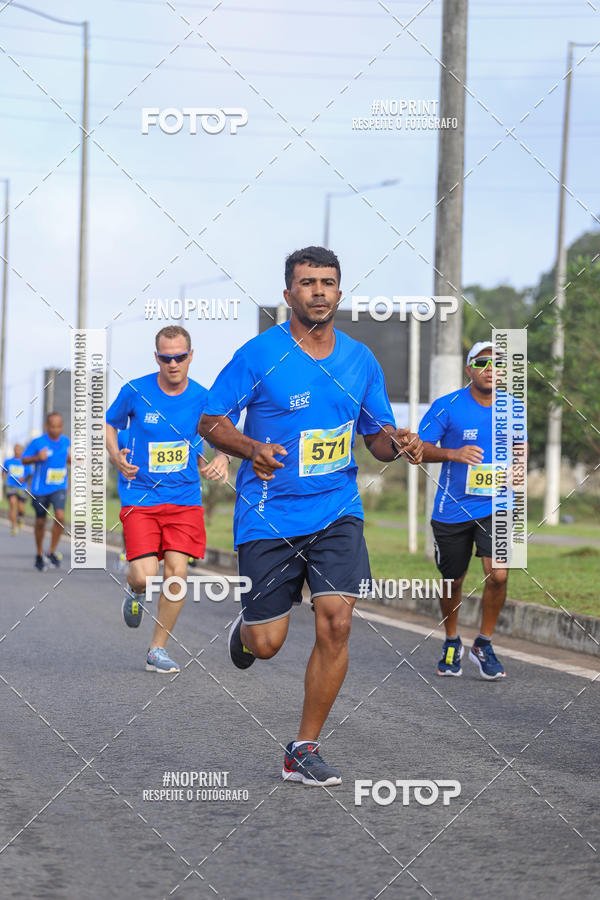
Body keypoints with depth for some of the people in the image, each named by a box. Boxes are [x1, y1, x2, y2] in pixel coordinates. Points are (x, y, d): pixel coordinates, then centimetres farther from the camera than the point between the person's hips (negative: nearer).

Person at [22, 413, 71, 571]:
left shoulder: (66, 441, 0)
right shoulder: (37, 442, -11)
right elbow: (24, 460, -4)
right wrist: (37, 458, -22)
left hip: (59, 488, 1)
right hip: (40, 488, -1)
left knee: (60, 516, -19)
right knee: (40, 522, 9)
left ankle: (52, 552, -3)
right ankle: (39, 555, 29)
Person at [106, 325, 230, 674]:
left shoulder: (202, 398, -1)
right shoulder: (135, 392, -5)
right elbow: (110, 424, 11)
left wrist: (221, 459, -9)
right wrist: (116, 456, -7)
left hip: (185, 498, 2)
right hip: (140, 497, -1)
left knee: (177, 572, -9)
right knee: (146, 576, -12)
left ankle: (159, 648, 8)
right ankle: (136, 591, 28)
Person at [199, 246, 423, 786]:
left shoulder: (360, 361, 7)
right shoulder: (259, 355, -6)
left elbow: (378, 435, 15)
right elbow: (210, 421, -2)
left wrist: (397, 443, -8)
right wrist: (252, 450, -21)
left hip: (337, 513, 3)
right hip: (269, 514, -3)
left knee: (336, 624, -13)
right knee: (266, 645, -2)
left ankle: (304, 751, 1)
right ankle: (247, 628, 39)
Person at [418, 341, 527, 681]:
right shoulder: (447, 407, -8)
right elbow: (419, 449, -9)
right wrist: (454, 454, -26)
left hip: (495, 506, 2)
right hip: (452, 509, -1)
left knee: (498, 575, -14)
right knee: (453, 581, 10)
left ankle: (484, 644, 8)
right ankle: (452, 643, 35)